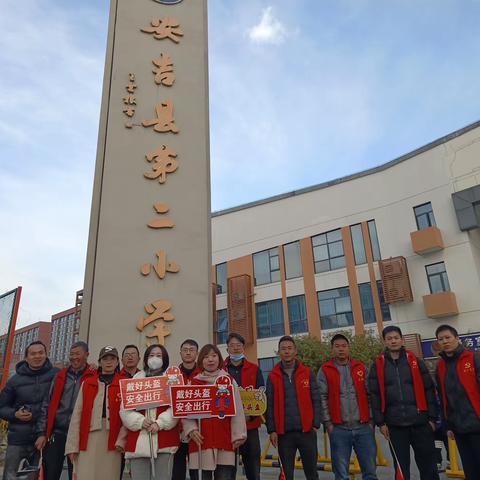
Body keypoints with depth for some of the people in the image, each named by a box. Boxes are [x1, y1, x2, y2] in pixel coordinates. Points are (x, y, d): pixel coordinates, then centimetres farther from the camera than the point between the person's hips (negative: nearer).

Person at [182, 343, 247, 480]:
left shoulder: (229, 381, 5)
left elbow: (237, 409, 3)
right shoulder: (194, 383, 7)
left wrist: (238, 435, -2)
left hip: (225, 440, -1)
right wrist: (191, 429, -9)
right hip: (201, 440, 1)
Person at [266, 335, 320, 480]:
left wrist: (315, 424, -4)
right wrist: (272, 430, -4)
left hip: (307, 431, 0)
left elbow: (316, 400, 3)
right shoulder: (273, 377, 3)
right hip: (284, 433, 0)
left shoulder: (307, 373, 3)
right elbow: (269, 406, 2)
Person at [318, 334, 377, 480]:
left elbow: (370, 395, 8)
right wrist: (328, 423, -7)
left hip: (363, 427, 2)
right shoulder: (325, 370, 0)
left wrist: (371, 420, 2)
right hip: (339, 429, -2)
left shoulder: (361, 368, 8)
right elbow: (322, 398, -3)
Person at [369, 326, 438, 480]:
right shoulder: (378, 366, 2)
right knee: (401, 466, 9)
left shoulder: (415, 361, 3)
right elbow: (375, 395, 1)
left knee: (428, 464, 8)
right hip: (394, 424, 0)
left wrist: (432, 417, 0)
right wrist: (380, 422, -3)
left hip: (420, 421, 0)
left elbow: (429, 390, 4)